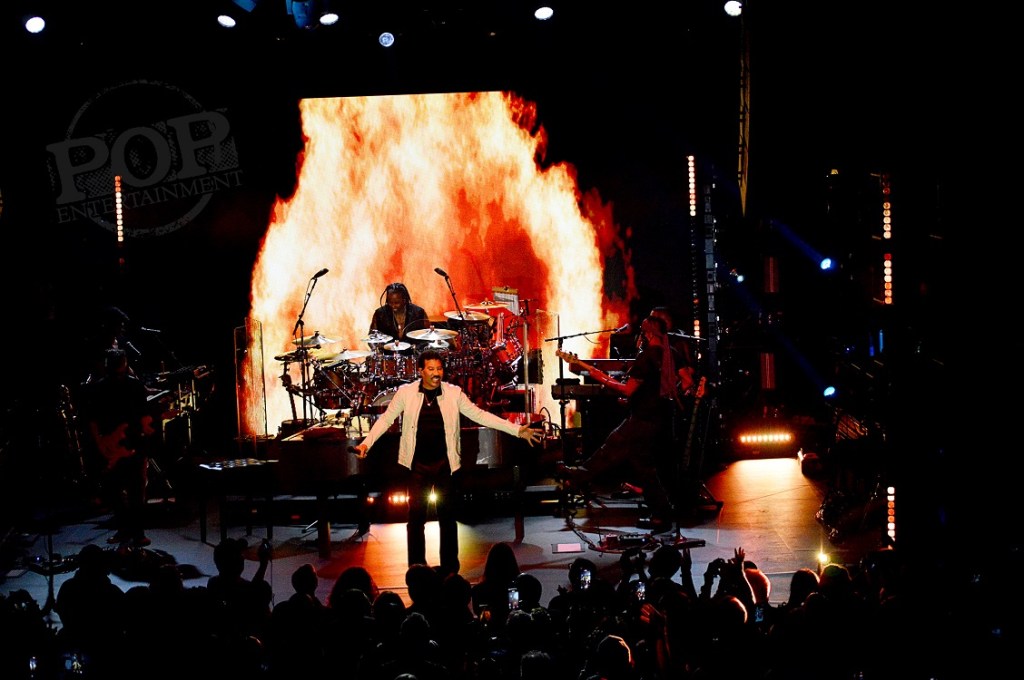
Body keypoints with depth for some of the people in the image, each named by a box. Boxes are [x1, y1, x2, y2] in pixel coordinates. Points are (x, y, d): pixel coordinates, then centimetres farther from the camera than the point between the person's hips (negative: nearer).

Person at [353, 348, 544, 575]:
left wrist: (517, 430, -6)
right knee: (416, 518, 1)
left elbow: (480, 415, -1)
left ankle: (450, 570, 15)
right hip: (418, 465, -1)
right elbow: (386, 419, 4)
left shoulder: (454, 393, -2)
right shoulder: (405, 393, -4)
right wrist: (367, 443, -8)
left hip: (445, 464, 1)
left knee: (447, 517, 6)